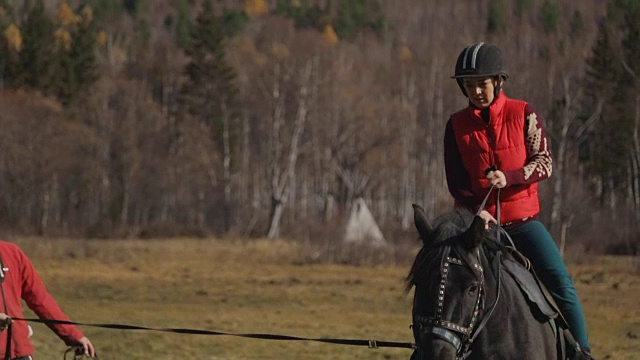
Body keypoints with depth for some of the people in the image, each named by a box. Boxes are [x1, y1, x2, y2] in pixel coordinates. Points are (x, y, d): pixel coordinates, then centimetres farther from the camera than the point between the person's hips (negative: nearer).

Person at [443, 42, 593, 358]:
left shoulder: (522, 114, -1)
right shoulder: (457, 125, 2)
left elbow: (545, 162, -5)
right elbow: (456, 181, 1)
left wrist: (508, 177, -23)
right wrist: (476, 210, -18)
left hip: (522, 219, -1)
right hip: (478, 221, 1)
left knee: (559, 281, -14)